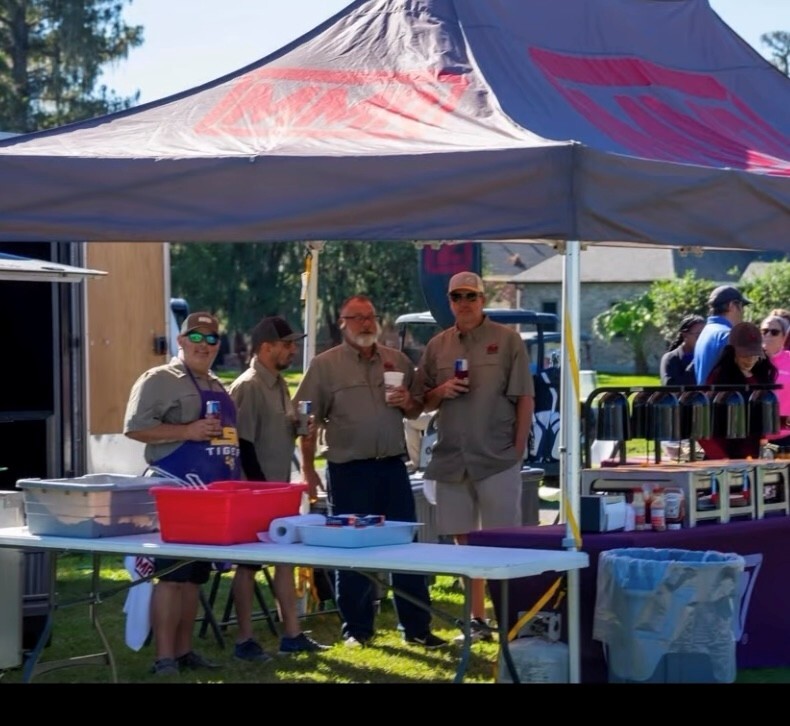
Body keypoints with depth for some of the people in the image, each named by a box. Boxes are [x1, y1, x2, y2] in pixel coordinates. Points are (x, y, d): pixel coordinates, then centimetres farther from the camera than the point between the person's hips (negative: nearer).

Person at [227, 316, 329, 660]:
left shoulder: (279, 384, 11)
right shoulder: (247, 387, -16)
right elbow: (243, 443, -19)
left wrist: (301, 429, 0)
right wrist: (260, 488, -18)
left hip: (279, 488, 9)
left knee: (286, 558, 11)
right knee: (249, 564, -2)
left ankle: (292, 634, 18)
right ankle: (244, 640, 4)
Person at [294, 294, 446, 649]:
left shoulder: (397, 361, 10)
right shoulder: (325, 365, -1)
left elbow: (416, 411, 19)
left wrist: (408, 402, -4)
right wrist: (308, 469, -6)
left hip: (392, 466, 3)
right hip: (349, 470, -3)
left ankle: (416, 627, 11)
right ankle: (357, 629, 13)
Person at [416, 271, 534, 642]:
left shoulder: (507, 340, -1)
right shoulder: (437, 346, 11)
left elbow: (524, 398, -2)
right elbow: (424, 402, 15)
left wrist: (518, 446, -8)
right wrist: (442, 391, -6)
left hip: (497, 459, -4)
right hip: (452, 459, 4)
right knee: (464, 542, 8)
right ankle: (477, 619, 16)